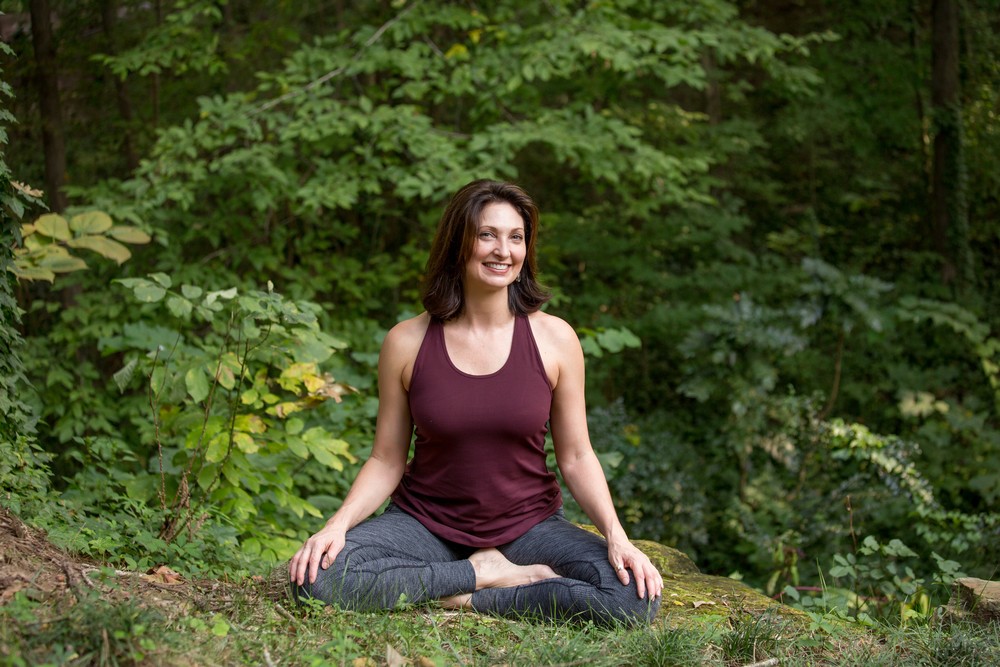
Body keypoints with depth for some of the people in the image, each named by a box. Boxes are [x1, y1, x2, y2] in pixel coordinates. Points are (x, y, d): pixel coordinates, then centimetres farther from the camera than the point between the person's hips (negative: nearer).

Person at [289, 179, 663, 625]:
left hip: (527, 524, 0)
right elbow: (386, 461, 0)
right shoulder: (407, 343, -5)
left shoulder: (554, 339, -5)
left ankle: (471, 600, -10)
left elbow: (576, 457, 0)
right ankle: (485, 573, -12)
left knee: (637, 597, -26)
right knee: (317, 577, -28)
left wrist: (615, 535, -16)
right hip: (425, 521, 0)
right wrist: (338, 524, -17)